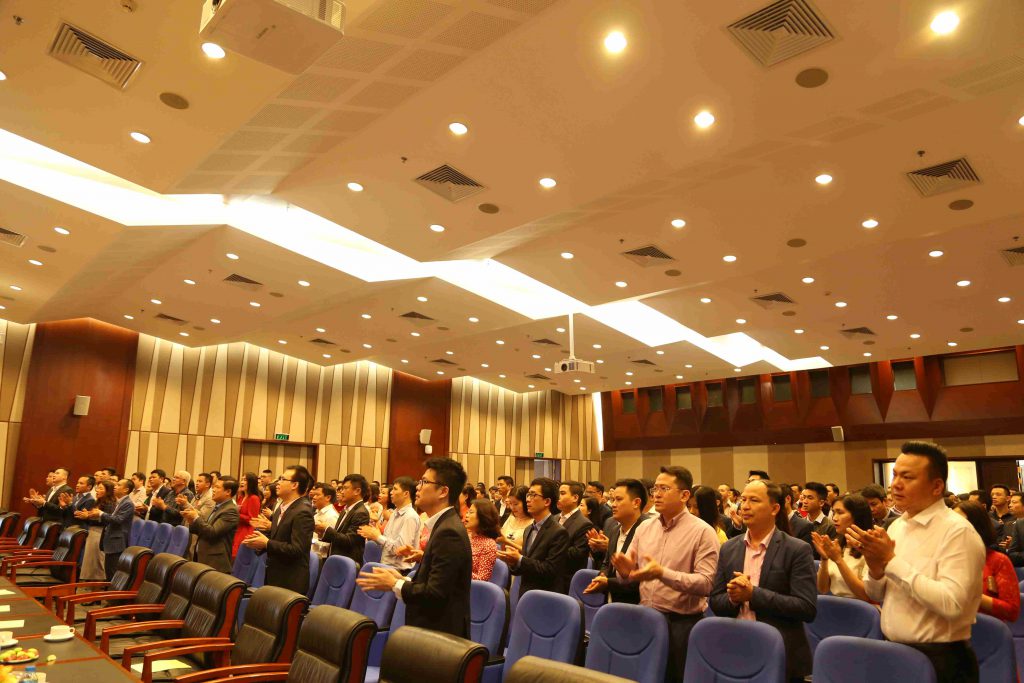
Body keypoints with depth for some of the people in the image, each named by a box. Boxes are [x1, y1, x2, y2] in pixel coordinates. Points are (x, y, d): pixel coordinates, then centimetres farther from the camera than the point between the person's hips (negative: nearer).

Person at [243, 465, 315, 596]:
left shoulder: (302, 512, -19)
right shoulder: (281, 507, 10)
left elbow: (296, 549, -23)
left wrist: (266, 543, -19)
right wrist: (259, 544, 1)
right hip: (274, 576, 8)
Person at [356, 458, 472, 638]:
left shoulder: (449, 532, -21)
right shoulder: (445, 526, 9)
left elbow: (435, 593, -24)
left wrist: (395, 585, -12)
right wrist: (403, 580, 3)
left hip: (441, 632, -9)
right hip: (434, 629, 9)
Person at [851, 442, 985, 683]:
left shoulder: (957, 531, -15)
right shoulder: (897, 526, 5)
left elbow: (952, 604, -27)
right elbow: (876, 596, 9)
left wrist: (891, 560, -24)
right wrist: (876, 569, -11)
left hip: (940, 661, -6)